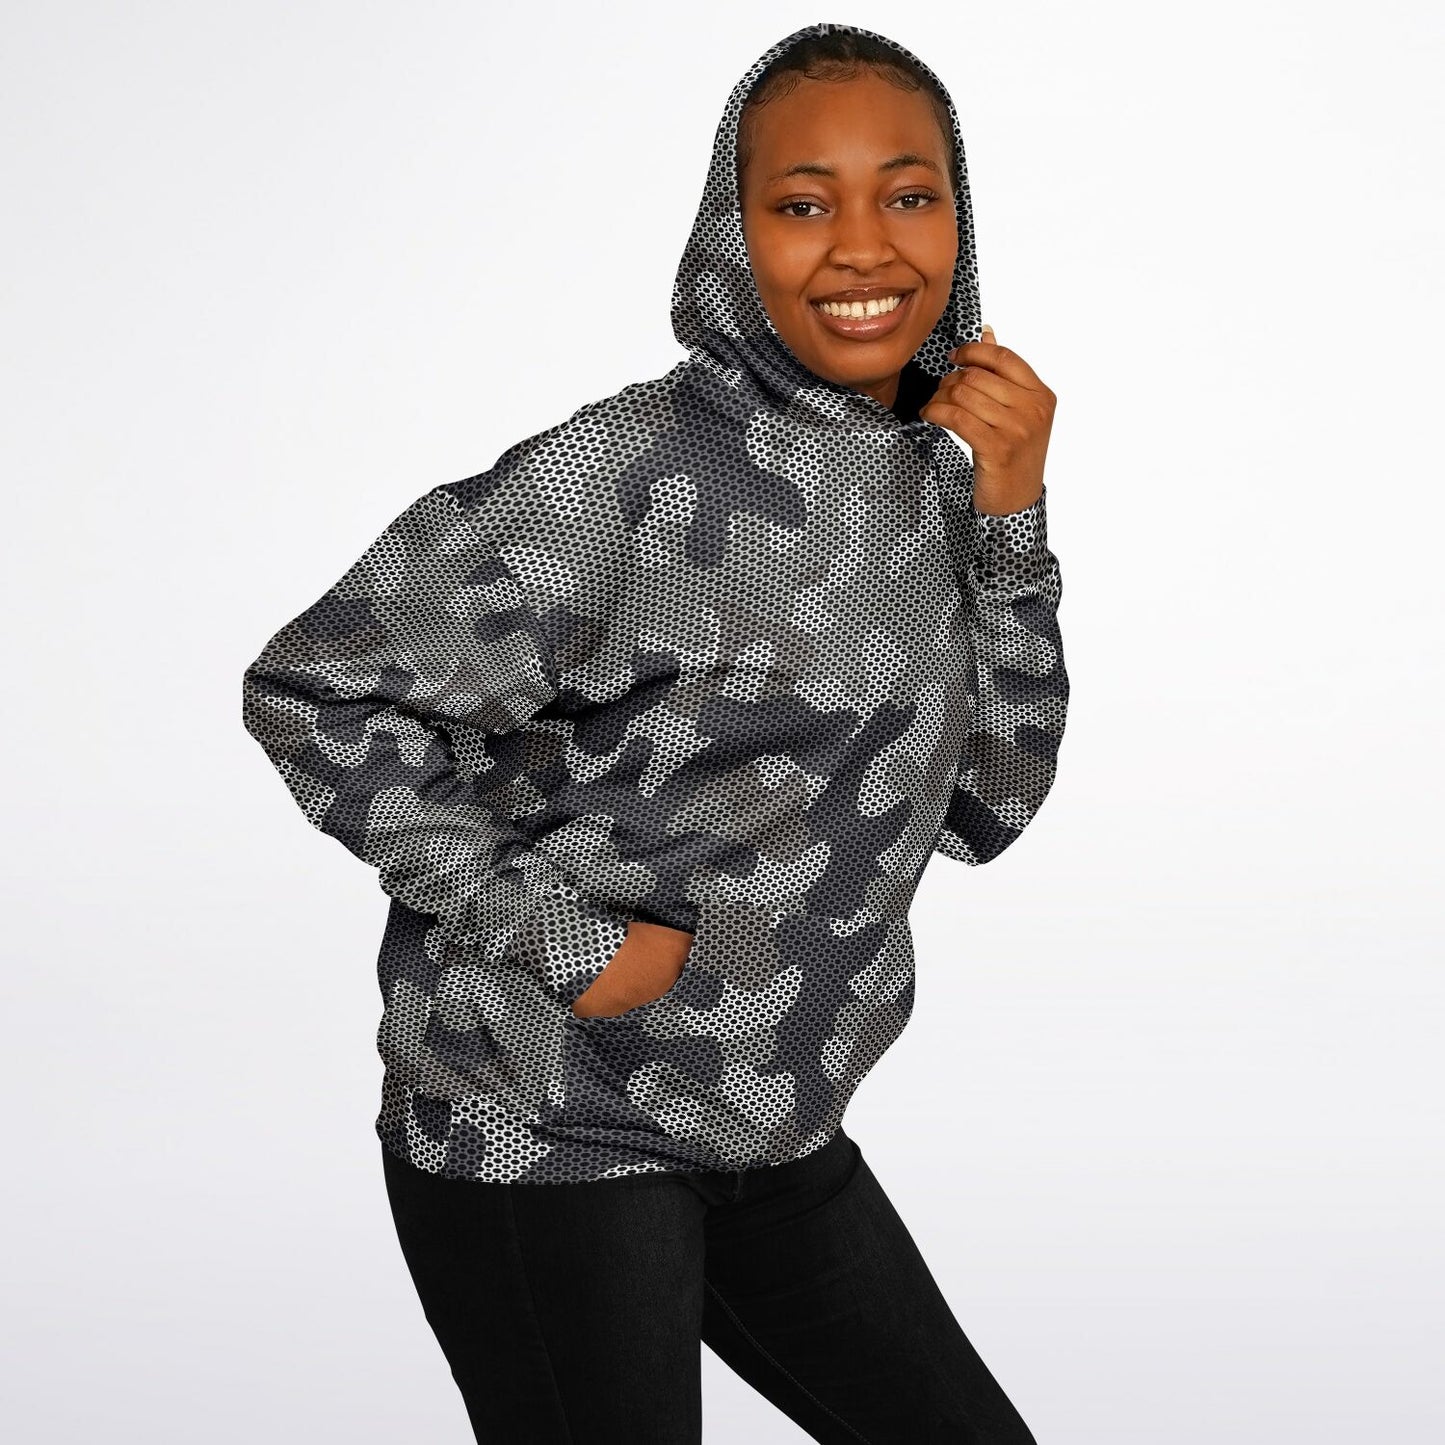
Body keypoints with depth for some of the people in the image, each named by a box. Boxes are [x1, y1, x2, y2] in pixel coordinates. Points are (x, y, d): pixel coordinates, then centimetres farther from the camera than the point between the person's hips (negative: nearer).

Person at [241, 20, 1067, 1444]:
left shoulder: (931, 477, 2)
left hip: (771, 1123, 7)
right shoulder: (627, 479, -21)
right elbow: (312, 692, -19)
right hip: (545, 1125, -7)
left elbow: (984, 805, 2)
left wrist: (1010, 521, -9)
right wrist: (562, 939, -21)